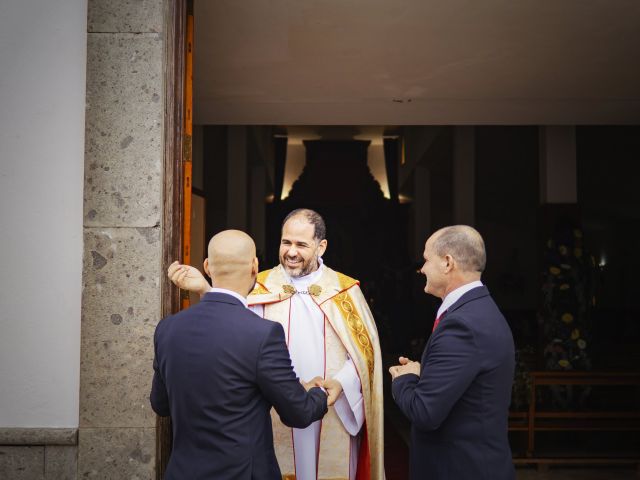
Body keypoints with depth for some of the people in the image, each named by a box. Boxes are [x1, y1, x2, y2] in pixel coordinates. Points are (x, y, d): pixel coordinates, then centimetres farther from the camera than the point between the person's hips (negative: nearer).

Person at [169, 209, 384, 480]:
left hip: (335, 415, 1)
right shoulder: (261, 287, 1)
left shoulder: (346, 290, 1)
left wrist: (341, 382, -16)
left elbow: (366, 348, 1)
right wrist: (205, 290, -32)